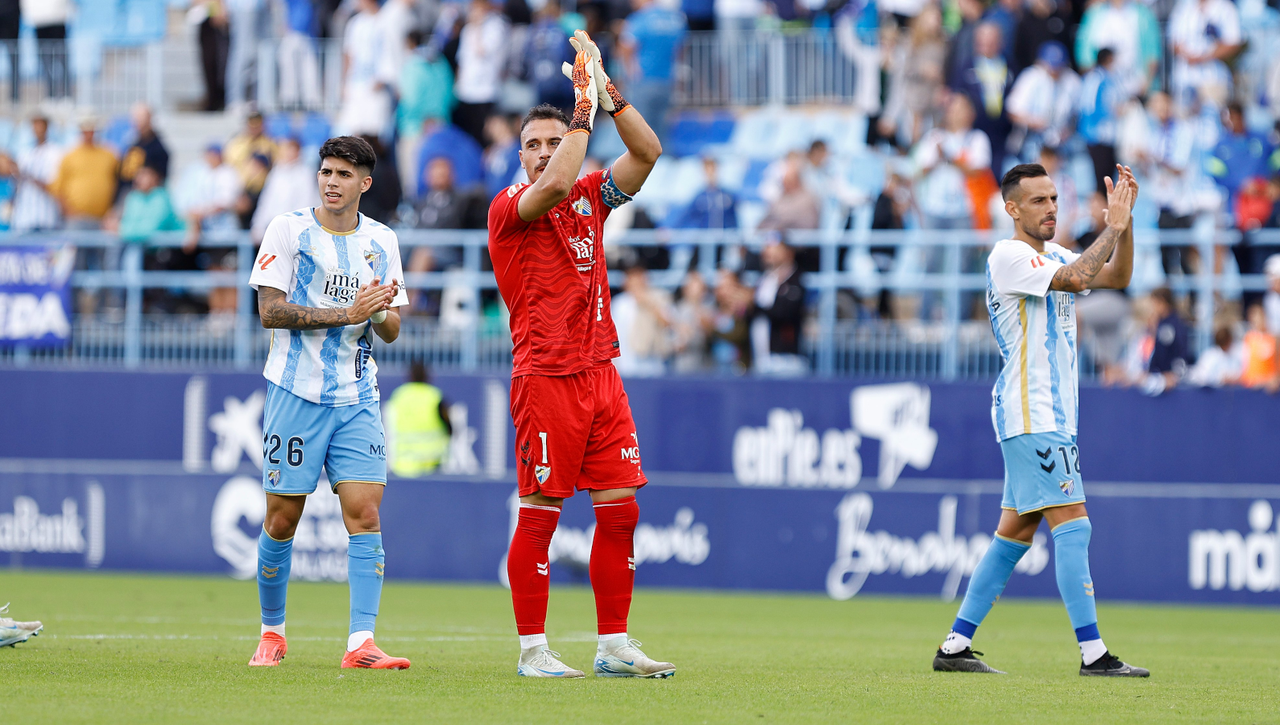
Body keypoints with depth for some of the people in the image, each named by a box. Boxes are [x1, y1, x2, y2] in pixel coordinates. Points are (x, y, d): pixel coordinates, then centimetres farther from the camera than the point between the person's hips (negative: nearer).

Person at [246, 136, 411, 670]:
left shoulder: (381, 241, 10)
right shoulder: (288, 229, -1)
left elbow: (391, 331, 11)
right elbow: (270, 310, -8)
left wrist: (381, 314, -14)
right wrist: (345, 312, -16)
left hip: (357, 399, 3)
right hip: (296, 391, -3)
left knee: (365, 512, -10)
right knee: (282, 519, 1)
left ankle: (361, 641, -15)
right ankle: (272, 632, 19)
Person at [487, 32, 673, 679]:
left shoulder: (590, 198, 14)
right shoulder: (509, 208, -2)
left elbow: (647, 153, 5)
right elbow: (555, 184, -22)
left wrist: (607, 94, -6)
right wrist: (584, 109, -17)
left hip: (601, 375, 6)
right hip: (546, 378, -6)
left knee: (620, 510, 3)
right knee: (539, 515, -5)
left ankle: (613, 646, 9)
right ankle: (533, 650, -1)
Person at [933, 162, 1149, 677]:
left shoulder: (1053, 255, 17)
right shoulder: (1009, 257, -11)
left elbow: (1116, 276, 12)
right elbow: (1077, 278, -23)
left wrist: (1123, 220, 0)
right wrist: (1113, 227, -15)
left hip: (1052, 417, 10)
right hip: (1029, 415, -10)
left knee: (1016, 530, 10)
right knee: (1072, 524, -14)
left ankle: (956, 646, 13)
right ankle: (1093, 654, -16)